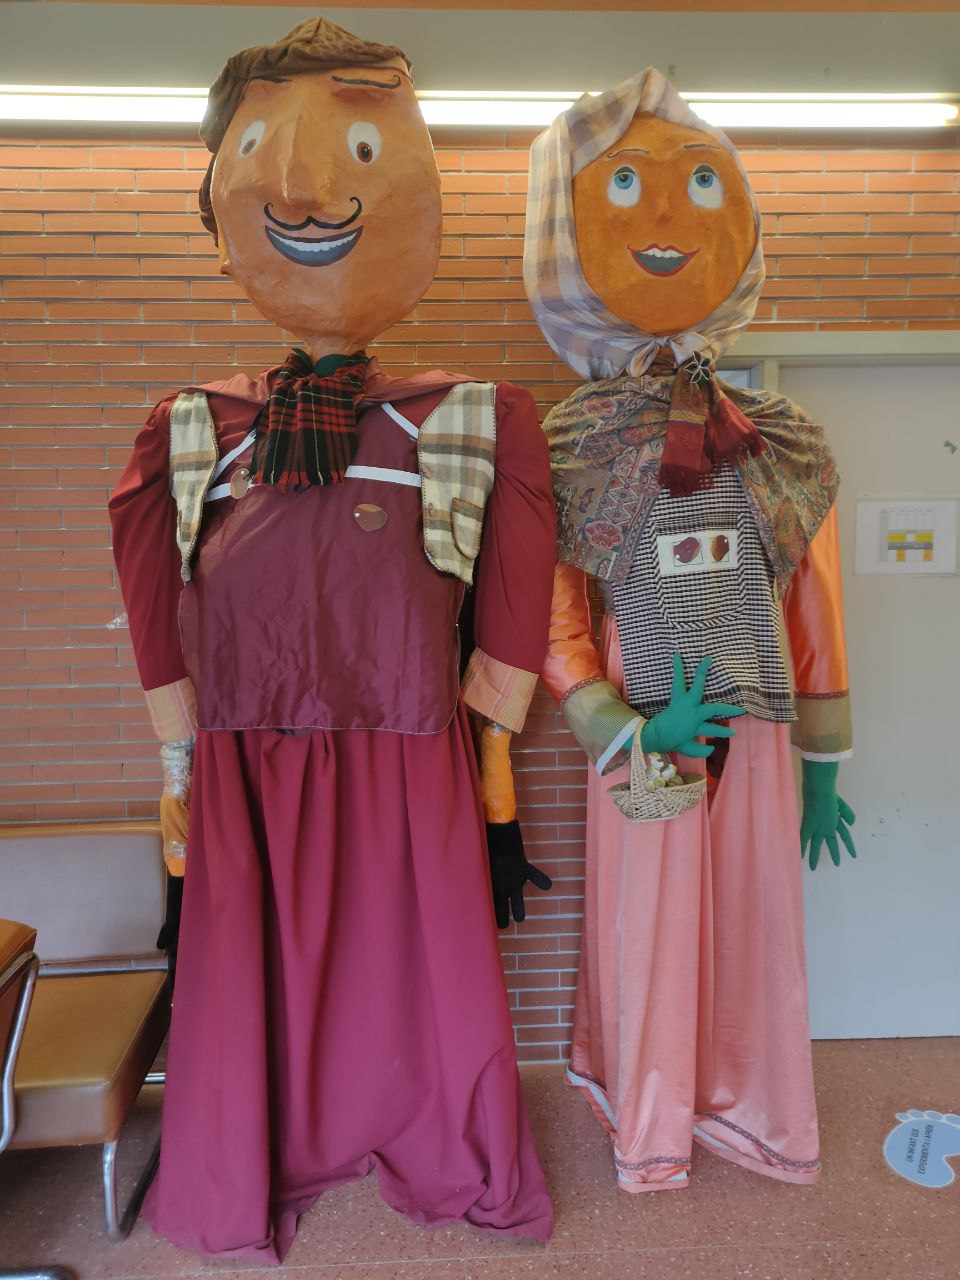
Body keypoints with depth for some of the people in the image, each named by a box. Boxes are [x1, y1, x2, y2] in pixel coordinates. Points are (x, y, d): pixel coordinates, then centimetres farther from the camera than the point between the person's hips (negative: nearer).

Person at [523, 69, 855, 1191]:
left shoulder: (779, 449, 3)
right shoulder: (567, 450, -4)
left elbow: (815, 614, 7)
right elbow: (552, 628, -3)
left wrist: (823, 761, 8)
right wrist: (626, 732, -13)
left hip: (758, 733, 2)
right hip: (647, 739, -2)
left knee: (757, 923, 14)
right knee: (649, 929, 11)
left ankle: (754, 1113, 40)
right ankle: (652, 1132, 37)